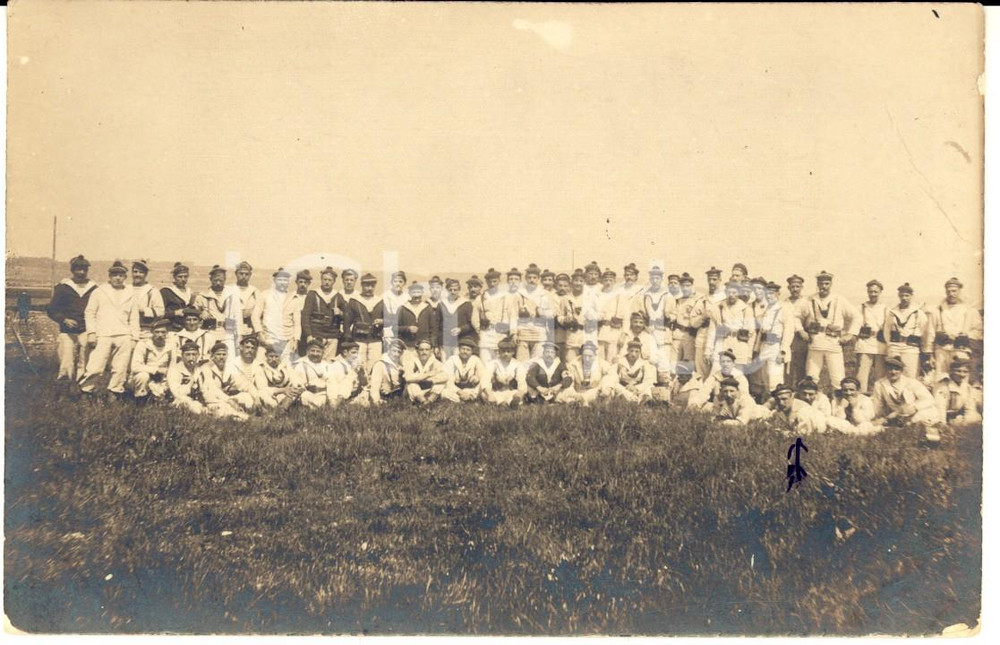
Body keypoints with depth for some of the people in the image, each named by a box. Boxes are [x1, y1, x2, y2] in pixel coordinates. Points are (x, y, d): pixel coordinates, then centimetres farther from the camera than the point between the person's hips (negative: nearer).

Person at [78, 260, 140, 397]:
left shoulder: (130, 294, 17)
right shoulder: (98, 291, 11)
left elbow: (134, 318, 16)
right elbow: (89, 313, 8)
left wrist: (134, 338, 9)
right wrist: (91, 332, -3)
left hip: (124, 336, 2)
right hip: (102, 335, -2)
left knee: (120, 369, -1)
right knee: (95, 368, -9)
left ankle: (115, 392, 9)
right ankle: (85, 390, 6)